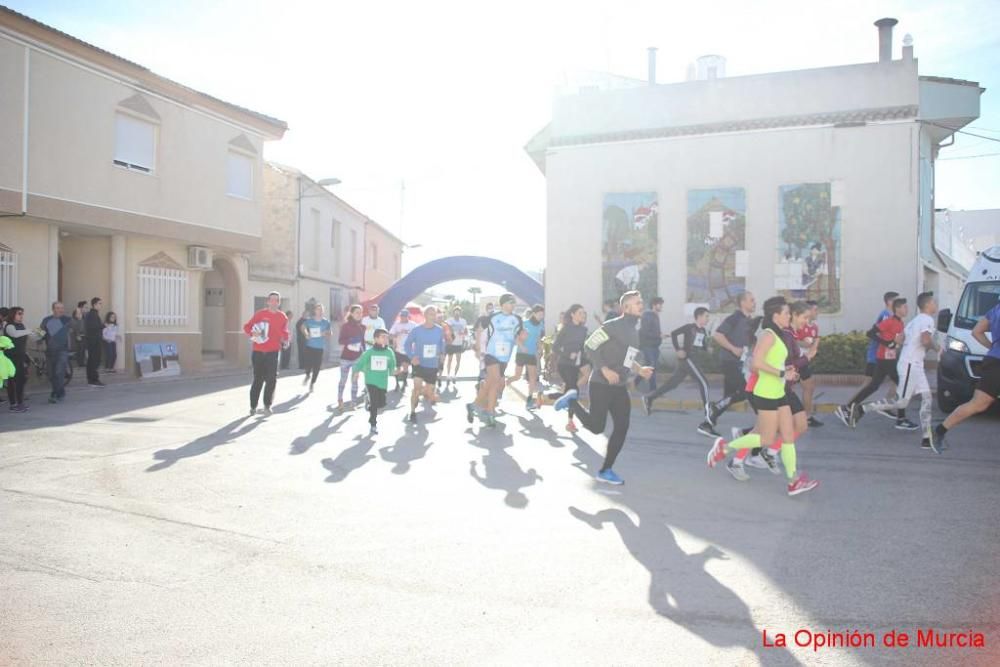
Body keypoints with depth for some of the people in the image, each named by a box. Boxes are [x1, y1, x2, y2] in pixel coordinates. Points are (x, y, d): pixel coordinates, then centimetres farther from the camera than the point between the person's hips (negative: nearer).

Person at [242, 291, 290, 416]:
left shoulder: (283, 317, 5)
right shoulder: (260, 314, -1)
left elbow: (284, 332, 16)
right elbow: (247, 326, 4)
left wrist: (285, 341, -3)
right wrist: (252, 333, -16)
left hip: (273, 352, 1)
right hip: (258, 352, 0)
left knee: (272, 379, -6)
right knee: (258, 379, 8)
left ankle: (267, 405, 5)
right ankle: (253, 406, 18)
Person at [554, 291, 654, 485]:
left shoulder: (634, 331, 15)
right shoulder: (613, 326, -12)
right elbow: (589, 346, -14)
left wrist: (640, 370, 7)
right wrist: (604, 369, -21)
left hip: (620, 387, 8)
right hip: (601, 384, -8)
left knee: (621, 428, 1)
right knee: (596, 427, -4)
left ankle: (605, 471, 12)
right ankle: (572, 401, 21)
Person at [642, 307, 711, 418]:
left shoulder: (703, 331, 15)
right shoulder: (689, 327, -8)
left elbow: (704, 348, 18)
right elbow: (673, 333, -14)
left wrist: (707, 350, -5)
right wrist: (678, 350, -18)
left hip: (692, 359, 8)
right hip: (687, 358, -8)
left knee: (672, 383, 9)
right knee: (703, 383, -9)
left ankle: (649, 398, 15)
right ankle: (707, 412, -5)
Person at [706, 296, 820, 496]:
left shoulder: (778, 336, 14)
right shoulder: (768, 335, -15)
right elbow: (756, 362, -26)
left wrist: (786, 373, 8)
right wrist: (782, 373, -23)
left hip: (779, 394, 10)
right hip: (766, 394, -10)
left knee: (788, 435, 6)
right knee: (766, 439, -3)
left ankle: (793, 481, 10)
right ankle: (724, 447, 10)